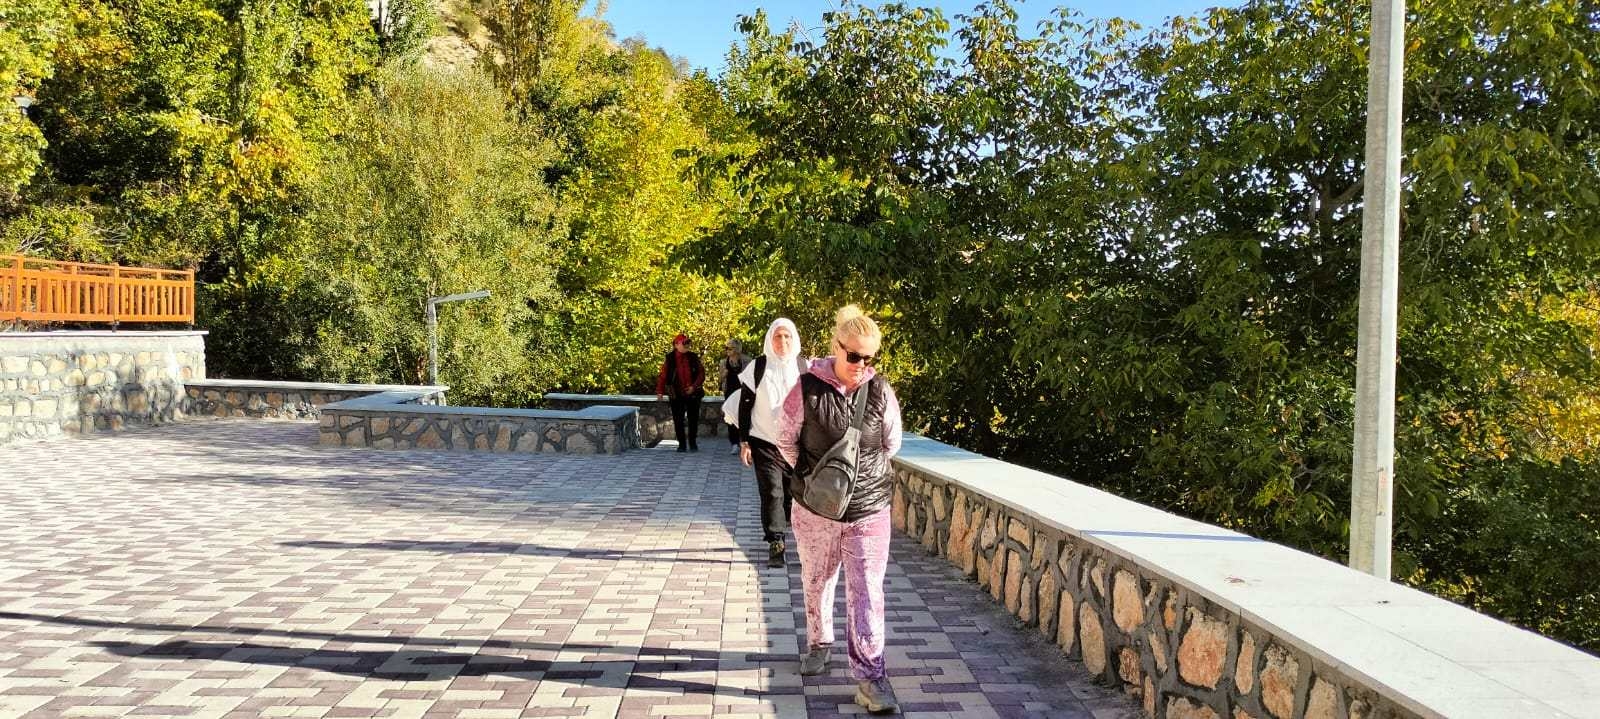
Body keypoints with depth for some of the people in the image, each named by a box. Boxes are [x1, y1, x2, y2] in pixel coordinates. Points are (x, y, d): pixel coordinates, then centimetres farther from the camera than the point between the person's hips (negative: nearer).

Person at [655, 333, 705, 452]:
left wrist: (694, 386, -11)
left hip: (693, 393, 1)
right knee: (678, 420, 3)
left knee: (693, 419, 5)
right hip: (677, 394, -1)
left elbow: (701, 373, 2)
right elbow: (663, 375, -4)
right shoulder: (670, 359, -1)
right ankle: (682, 444, 12)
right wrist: (660, 391, -13)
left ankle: (692, 443, 17)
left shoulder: (694, 357, 3)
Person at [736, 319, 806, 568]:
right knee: (772, 492, -6)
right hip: (764, 442, -2)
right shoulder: (757, 368, -2)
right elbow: (745, 406, 1)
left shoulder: (804, 368, 2)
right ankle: (776, 544, -2)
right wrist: (744, 442, -3)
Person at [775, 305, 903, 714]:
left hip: (869, 511, 0)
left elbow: (891, 445, 9)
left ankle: (869, 677, 3)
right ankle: (819, 643, 43)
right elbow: (786, 441, 1)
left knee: (867, 592, -2)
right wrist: (813, 475, 8)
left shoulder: (880, 392, -7)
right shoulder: (807, 388, -13)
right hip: (815, 510, 0)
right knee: (817, 582, 19)